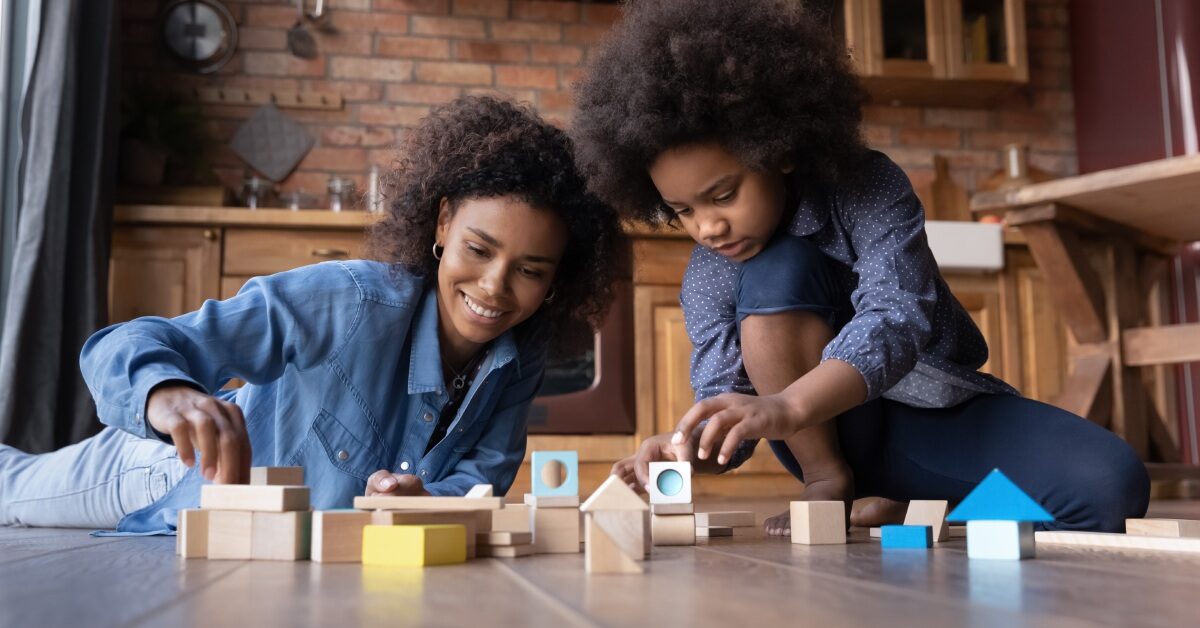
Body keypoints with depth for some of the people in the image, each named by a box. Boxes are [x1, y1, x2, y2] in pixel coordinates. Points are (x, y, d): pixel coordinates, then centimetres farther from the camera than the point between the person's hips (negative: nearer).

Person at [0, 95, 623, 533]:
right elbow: (124, 346, -40)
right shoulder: (344, 301, -40)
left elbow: (483, 472, -18)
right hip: (193, 471, -4)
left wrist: (427, 498, -40)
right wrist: (169, 395, -63)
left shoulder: (524, 352, -25)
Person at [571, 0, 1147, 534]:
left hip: (941, 417, 0)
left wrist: (787, 406, -53)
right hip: (831, 434, 1)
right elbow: (727, 410, -15)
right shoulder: (706, 280, -10)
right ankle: (827, 484, -17)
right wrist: (684, 446, -41)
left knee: (1111, 486, -28)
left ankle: (910, 509, -10)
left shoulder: (869, 188, -19)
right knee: (775, 275, -29)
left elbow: (896, 320, -35)